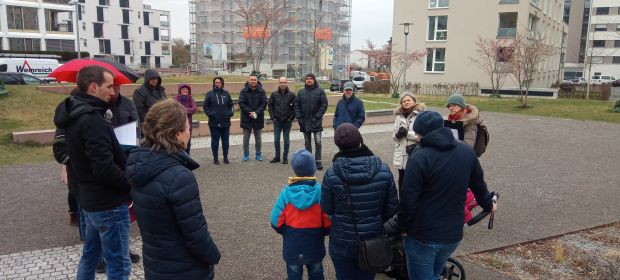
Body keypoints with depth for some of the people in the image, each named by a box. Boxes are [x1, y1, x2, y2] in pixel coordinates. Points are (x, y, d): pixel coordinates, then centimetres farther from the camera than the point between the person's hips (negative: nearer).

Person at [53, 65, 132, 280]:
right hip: (108, 204, -10)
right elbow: (105, 169, -27)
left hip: (89, 198, 10)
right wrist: (132, 184, -14)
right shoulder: (91, 119, -22)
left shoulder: (75, 114, 8)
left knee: (90, 255, 24)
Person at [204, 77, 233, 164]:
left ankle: (225, 157, 20)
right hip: (214, 122, -2)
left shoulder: (226, 93, 6)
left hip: (225, 122, 2)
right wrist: (209, 113, -12)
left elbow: (230, 104, 12)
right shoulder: (210, 94, 0)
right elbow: (205, 106, 1)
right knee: (215, 141, 5)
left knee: (225, 140, 9)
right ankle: (215, 158, 15)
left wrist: (230, 112, -3)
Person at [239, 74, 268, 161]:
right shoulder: (244, 91, -2)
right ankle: (246, 154, 17)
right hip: (246, 118, -1)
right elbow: (241, 103, -9)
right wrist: (249, 112, -18)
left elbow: (264, 103, -6)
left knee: (258, 138, 11)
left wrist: (257, 113, -17)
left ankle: (258, 154, 21)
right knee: (246, 137, 6)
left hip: (258, 118, 1)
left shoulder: (261, 91, 0)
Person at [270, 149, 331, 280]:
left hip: (292, 246, 1)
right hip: (315, 246, 0)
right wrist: (323, 233, 5)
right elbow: (328, 219, -16)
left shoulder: (286, 192, -16)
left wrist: (286, 233, 8)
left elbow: (276, 220, -11)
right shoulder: (320, 191, -19)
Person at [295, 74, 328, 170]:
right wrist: (299, 117, -3)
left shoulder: (320, 91, -1)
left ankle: (318, 161, 2)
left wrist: (318, 116, -13)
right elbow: (296, 105, 9)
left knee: (318, 141, -6)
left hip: (316, 121, -4)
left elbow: (324, 105, -5)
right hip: (304, 121, 4)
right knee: (307, 142, 10)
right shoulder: (301, 92, 10)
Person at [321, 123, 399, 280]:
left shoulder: (331, 174, -21)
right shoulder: (383, 170, -15)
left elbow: (326, 210, -10)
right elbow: (392, 208, -7)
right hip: (374, 242, 2)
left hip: (342, 243, -1)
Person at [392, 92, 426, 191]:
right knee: (402, 182, 16)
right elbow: (393, 135, 11)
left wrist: (407, 133, -17)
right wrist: (397, 134, -11)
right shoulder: (399, 116, 13)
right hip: (401, 156, 6)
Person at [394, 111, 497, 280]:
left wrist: (401, 227, -4)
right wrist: (488, 205, 33)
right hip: (453, 234, 6)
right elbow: (479, 185, 14)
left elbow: (408, 200, -20)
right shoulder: (466, 152, 0)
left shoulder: (420, 158, -20)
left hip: (423, 236, -6)